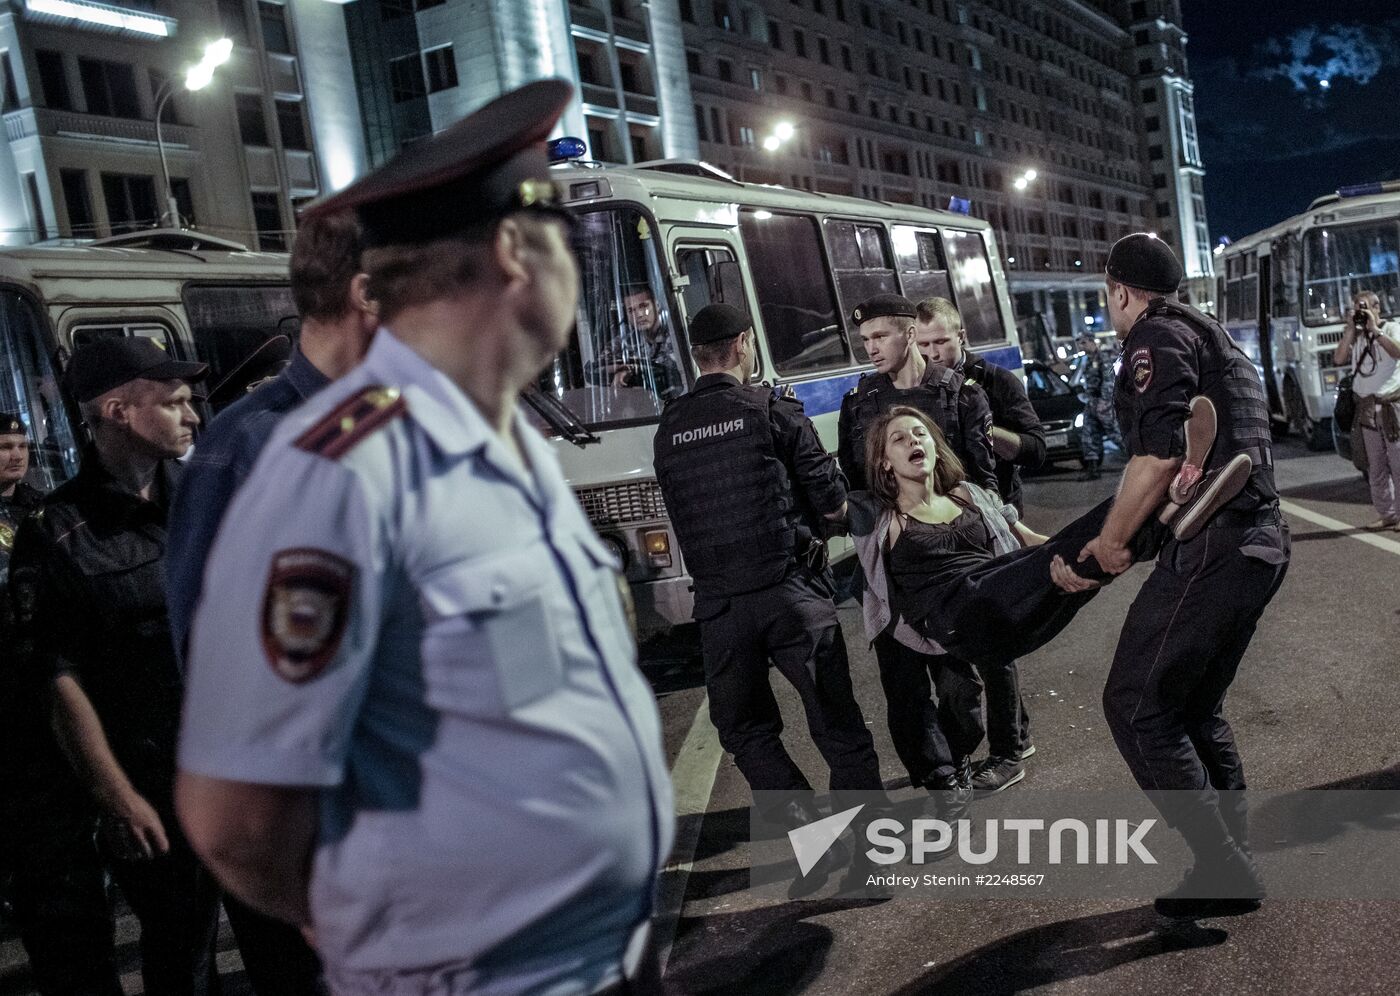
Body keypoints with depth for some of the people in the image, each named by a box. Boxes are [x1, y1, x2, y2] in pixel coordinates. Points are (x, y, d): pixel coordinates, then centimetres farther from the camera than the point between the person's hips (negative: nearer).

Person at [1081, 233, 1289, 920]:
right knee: (1195, 710, 17)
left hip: (1210, 548, -10)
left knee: (1136, 706, -5)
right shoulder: (1213, 339, 24)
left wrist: (1111, 541, -7)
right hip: (1259, 543, 10)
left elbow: (1160, 453, -18)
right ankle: (1232, 871, 22)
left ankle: (1224, 873, -2)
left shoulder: (1157, 335, -6)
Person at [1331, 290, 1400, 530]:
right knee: (1375, 467, 6)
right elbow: (1339, 359, -2)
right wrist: (1350, 329, -4)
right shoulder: (1355, 336, 13)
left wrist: (1374, 329, -15)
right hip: (1366, 408, 5)